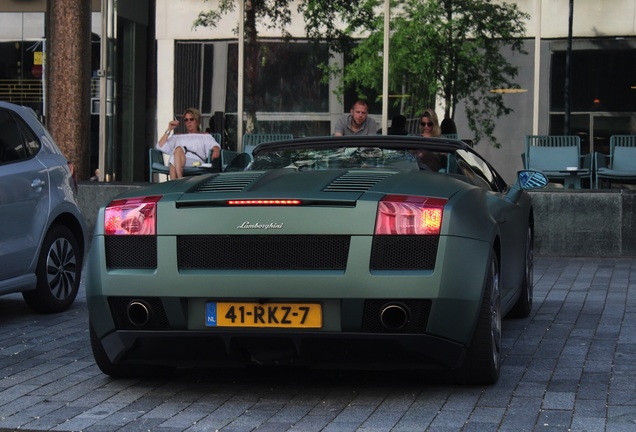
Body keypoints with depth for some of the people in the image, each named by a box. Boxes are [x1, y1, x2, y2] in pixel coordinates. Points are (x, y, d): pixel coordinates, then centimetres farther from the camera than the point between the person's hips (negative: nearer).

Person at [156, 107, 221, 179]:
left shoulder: (205, 136, 31)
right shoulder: (177, 137, 37)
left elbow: (214, 145, 9)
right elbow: (161, 147, 24)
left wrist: (216, 150, -16)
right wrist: (169, 130, 19)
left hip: (195, 162, -2)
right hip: (175, 162, 2)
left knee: (178, 150, -36)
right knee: (178, 148, -36)